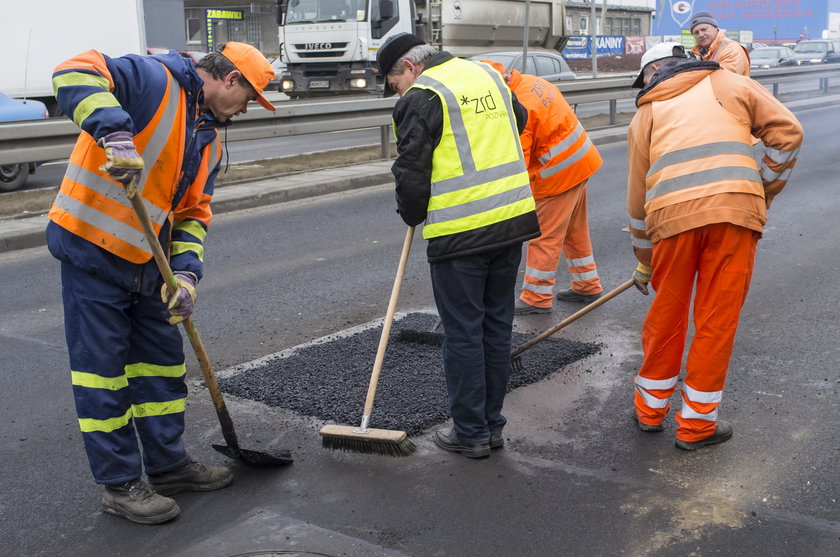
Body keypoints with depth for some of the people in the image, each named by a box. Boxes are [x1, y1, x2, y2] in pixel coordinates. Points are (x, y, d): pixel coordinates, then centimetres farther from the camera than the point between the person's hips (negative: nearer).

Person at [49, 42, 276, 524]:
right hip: (92, 249, -9)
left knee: (163, 361, 15)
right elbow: (75, 74, -26)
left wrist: (186, 271, -5)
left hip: (146, 262, 9)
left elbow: (193, 212, 10)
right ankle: (121, 484, 13)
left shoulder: (210, 139, 13)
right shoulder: (154, 80, -12)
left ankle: (168, 464, 31)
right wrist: (114, 132, -41)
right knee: (102, 370, 1)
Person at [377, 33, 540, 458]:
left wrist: (412, 215, 9)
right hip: (513, 219, 7)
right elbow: (520, 120, 31)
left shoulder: (421, 98, -9)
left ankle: (470, 433, 14)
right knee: (497, 325, 15)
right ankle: (492, 424, 26)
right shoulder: (488, 75, 14)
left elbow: (411, 173, -10)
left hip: (460, 232, -7)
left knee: (462, 334, 4)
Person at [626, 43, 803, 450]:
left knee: (666, 313, 17)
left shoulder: (645, 115, 23)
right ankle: (697, 423, 18)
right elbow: (786, 132, 9)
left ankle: (651, 408, 32)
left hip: (672, 216, 1)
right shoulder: (728, 84, 20)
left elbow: (638, 197, 25)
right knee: (717, 318, 8)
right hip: (734, 209, -1)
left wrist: (644, 264, 34)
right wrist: (764, 192, 20)